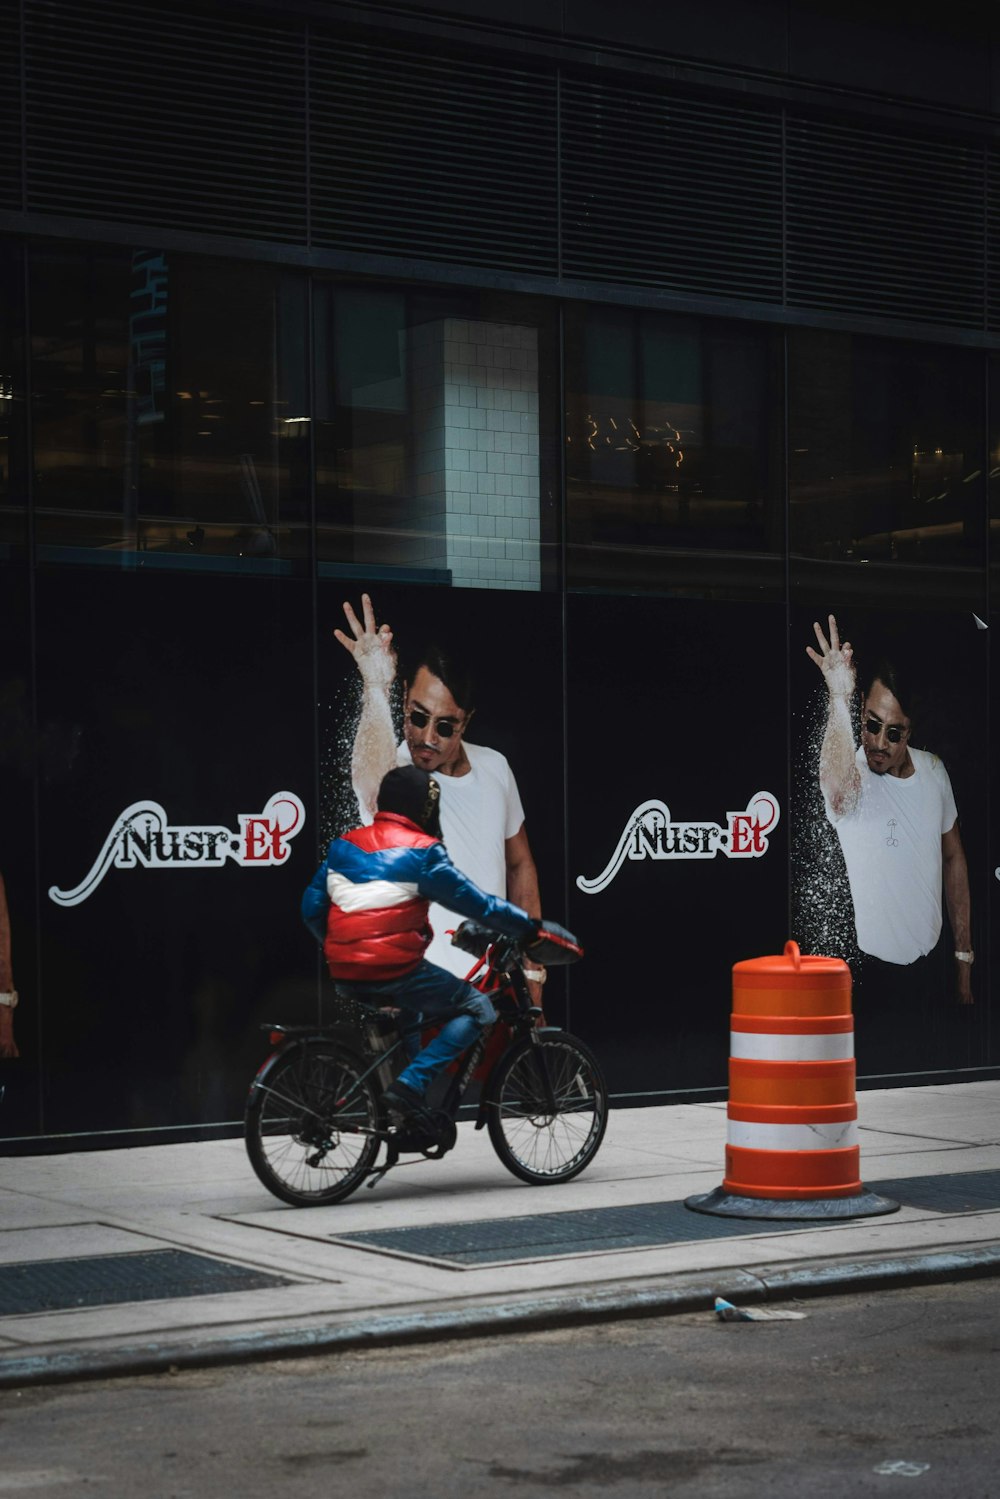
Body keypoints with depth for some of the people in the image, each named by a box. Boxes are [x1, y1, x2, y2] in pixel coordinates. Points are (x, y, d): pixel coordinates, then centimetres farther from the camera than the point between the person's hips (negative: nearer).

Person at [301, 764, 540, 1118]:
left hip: (344, 976, 7)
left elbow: (312, 908, 15)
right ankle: (412, 1084, -9)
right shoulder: (421, 852, -6)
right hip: (394, 970, -7)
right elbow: (477, 904, -5)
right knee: (478, 1008, 8)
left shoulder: (344, 845, 12)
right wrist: (532, 927, 5)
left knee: (410, 1007, 35)